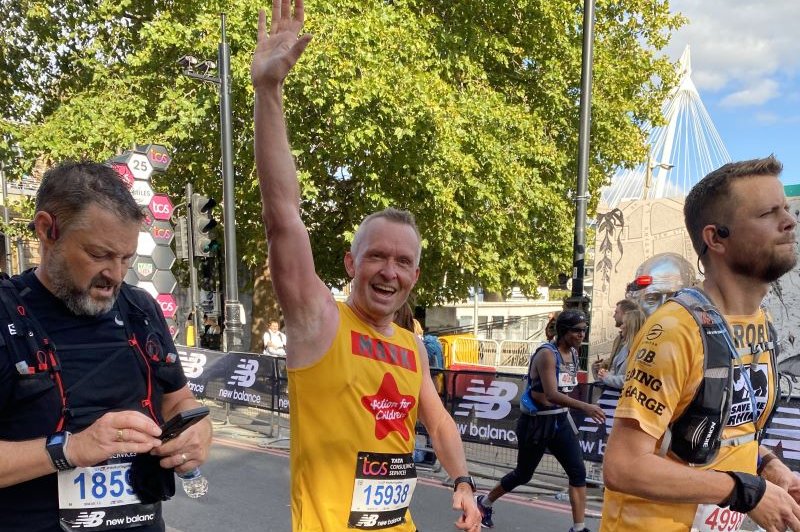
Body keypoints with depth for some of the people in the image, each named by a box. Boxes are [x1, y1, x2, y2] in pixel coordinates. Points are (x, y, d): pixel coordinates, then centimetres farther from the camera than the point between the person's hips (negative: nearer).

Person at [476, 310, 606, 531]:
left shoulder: (573, 353, 4)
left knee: (578, 472, -3)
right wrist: (585, 407, -40)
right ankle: (485, 502, 33)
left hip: (560, 420, 7)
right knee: (523, 475, 10)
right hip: (537, 422, -7)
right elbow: (551, 394, -32)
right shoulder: (547, 353, -21)